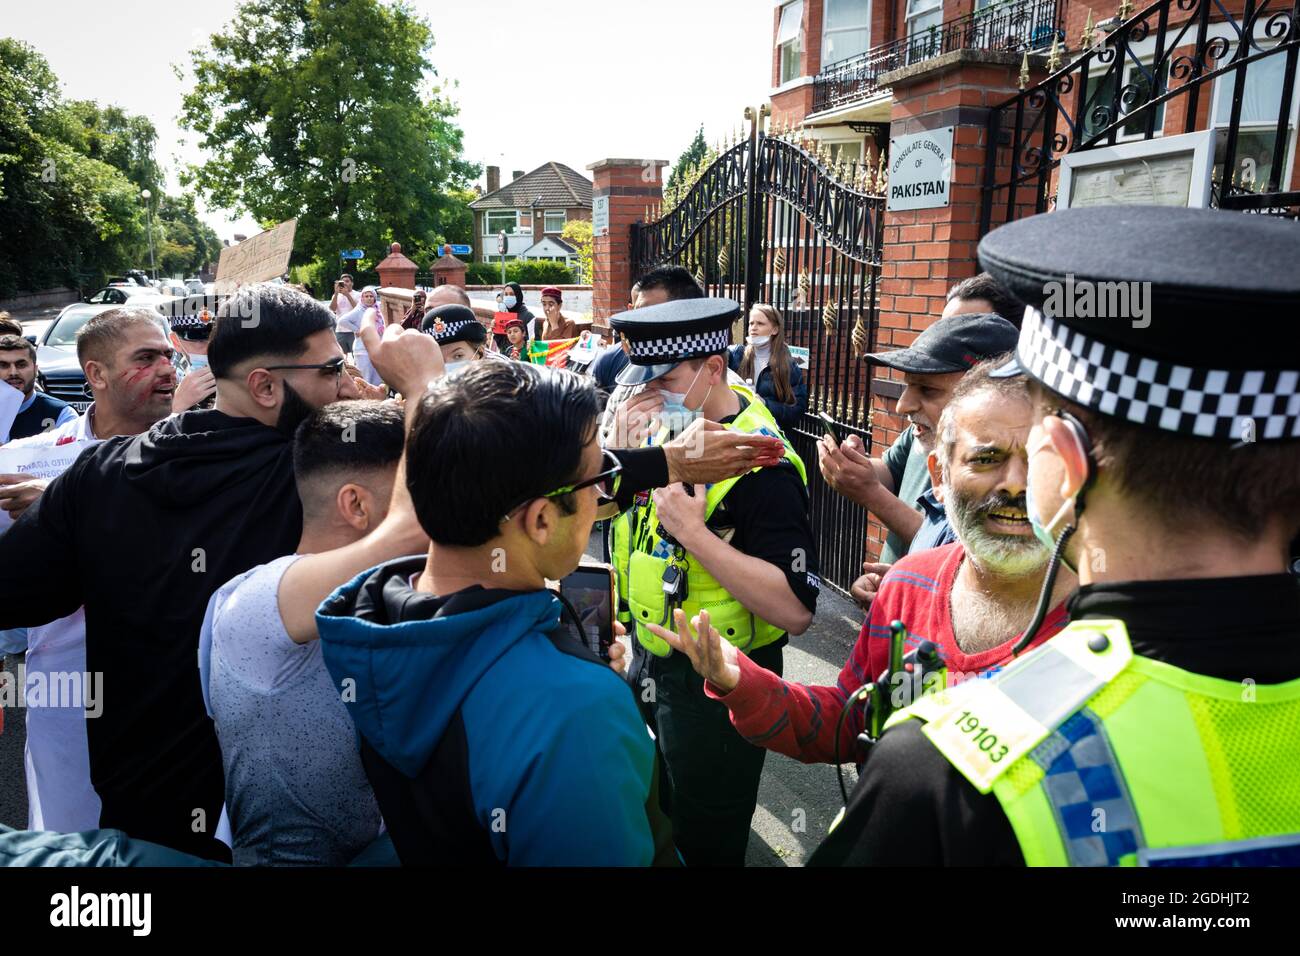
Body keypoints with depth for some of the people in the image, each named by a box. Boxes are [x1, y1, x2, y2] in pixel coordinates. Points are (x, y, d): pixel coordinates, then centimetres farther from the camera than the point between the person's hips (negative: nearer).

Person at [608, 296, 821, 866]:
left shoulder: (761, 470, -26)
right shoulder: (670, 431, 0)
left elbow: (796, 610, -32)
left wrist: (695, 533, -34)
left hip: (717, 687, -8)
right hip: (649, 664, 8)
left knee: (704, 844, 13)